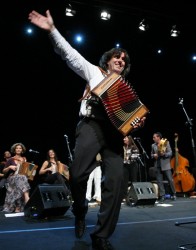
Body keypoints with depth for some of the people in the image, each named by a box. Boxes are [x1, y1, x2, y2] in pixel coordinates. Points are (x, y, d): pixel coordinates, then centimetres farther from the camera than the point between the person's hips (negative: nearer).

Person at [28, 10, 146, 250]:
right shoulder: (94, 72, 21)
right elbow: (70, 54, 13)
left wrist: (137, 121, 0)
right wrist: (52, 30, 2)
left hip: (114, 130, 4)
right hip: (92, 125, -3)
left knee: (115, 180, -14)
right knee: (78, 173, -22)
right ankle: (80, 211, 12)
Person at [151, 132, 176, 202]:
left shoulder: (166, 143, -1)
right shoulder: (153, 145, 10)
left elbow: (170, 153, -5)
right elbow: (151, 154, 16)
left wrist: (164, 154, -22)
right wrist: (153, 156, -7)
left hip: (166, 165, -3)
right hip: (157, 166, 3)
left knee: (170, 180, 0)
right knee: (159, 181, 2)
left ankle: (174, 194, 15)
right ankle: (162, 196, 8)